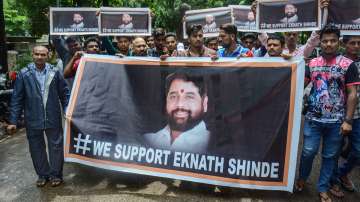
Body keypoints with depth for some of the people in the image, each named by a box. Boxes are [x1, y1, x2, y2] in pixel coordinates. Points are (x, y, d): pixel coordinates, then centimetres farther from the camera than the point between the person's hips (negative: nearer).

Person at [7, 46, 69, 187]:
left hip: (53, 118, 0)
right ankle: (42, 174, 30)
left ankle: (55, 174, 25)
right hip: (33, 119, 1)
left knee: (56, 146, 8)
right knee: (36, 148, 12)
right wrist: (13, 121, -3)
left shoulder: (55, 72, -1)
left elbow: (64, 93, 3)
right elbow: (17, 98, -1)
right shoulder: (24, 74, -2)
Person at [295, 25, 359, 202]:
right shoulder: (312, 63, 3)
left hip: (336, 121, -1)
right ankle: (302, 178, 30)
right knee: (308, 151, 4)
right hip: (313, 118, 1)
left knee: (330, 155, 9)